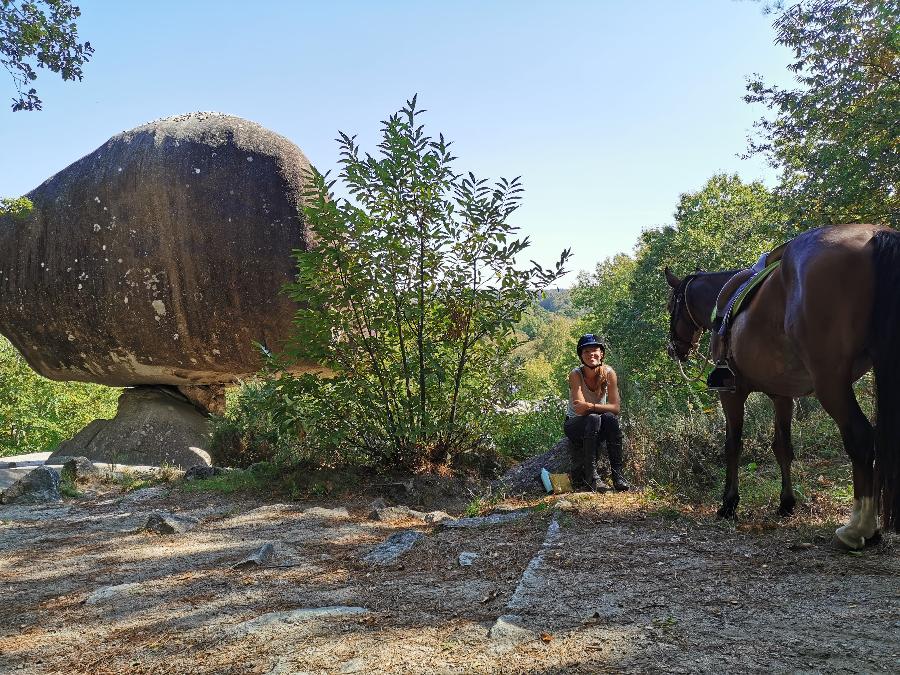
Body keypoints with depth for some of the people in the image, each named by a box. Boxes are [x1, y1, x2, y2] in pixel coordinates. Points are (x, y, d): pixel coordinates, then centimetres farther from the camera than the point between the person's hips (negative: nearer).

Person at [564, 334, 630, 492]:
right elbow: (579, 409, -27)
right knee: (593, 419, -34)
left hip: (598, 427, 2)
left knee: (610, 418, -30)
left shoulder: (609, 373, -12)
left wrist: (590, 406, -33)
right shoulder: (576, 374, -19)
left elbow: (615, 408, -19)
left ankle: (617, 473, -26)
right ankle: (590, 476, -32)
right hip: (574, 425, -2)